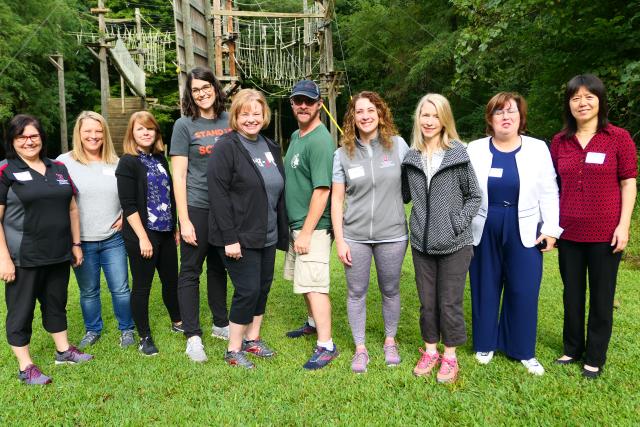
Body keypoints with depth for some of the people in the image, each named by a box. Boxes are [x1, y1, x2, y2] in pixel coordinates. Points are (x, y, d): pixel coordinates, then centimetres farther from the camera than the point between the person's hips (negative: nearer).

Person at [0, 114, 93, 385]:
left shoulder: (58, 168, 9)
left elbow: (72, 208, 14)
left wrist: (76, 244, 11)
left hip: (58, 255, 5)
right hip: (23, 258, -5)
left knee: (56, 303, 18)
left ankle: (64, 350, 34)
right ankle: (25, 367, 20)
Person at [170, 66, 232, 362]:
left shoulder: (229, 121, 7)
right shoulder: (184, 125, -4)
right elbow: (179, 175, -6)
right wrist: (184, 221, -11)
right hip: (197, 207, -4)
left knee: (219, 268, 16)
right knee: (190, 271, 3)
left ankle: (221, 325, 31)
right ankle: (193, 337, 12)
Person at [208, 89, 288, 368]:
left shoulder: (270, 147, 12)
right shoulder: (226, 148, -11)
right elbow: (218, 195, -17)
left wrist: (282, 231, 13)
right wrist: (229, 238, -21)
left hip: (267, 236, 7)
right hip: (239, 237, -7)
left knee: (263, 287, 13)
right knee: (248, 290, -5)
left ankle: (252, 339, 31)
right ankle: (233, 351, 12)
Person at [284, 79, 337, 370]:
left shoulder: (320, 141, -17)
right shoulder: (296, 136, 13)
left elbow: (322, 190, -22)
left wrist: (306, 232, -22)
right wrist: (296, 228, 18)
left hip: (313, 227, -9)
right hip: (296, 224, 9)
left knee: (314, 286, -7)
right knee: (304, 280, 21)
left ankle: (326, 346, 1)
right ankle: (314, 323, 40)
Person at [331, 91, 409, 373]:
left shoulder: (397, 144, -2)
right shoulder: (343, 154, 0)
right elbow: (336, 200, 1)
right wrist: (339, 240, -3)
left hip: (392, 234, 0)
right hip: (355, 236, 1)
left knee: (390, 290, 14)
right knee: (356, 293, 8)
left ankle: (390, 341, 35)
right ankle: (360, 348, 25)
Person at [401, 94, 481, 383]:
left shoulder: (458, 154, -5)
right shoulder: (410, 157, 4)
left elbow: (474, 196, 1)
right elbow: (404, 195, 14)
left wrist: (459, 223, -9)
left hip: (454, 243, -3)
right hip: (422, 243, 3)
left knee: (450, 303, 6)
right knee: (427, 302, 14)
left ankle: (450, 356, 25)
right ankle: (430, 351, 31)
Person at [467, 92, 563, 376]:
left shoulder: (538, 149, 1)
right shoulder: (475, 150, 1)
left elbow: (548, 193, 2)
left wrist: (551, 230, -4)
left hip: (524, 232, 0)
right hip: (483, 232, 0)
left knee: (524, 292, 4)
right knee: (486, 289, 10)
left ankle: (523, 351, 21)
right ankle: (485, 344, 28)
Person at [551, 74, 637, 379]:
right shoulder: (559, 142, 4)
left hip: (605, 233, -3)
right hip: (569, 232, 3)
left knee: (601, 296, 10)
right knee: (572, 294, 15)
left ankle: (595, 358, 25)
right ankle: (572, 348, 33)